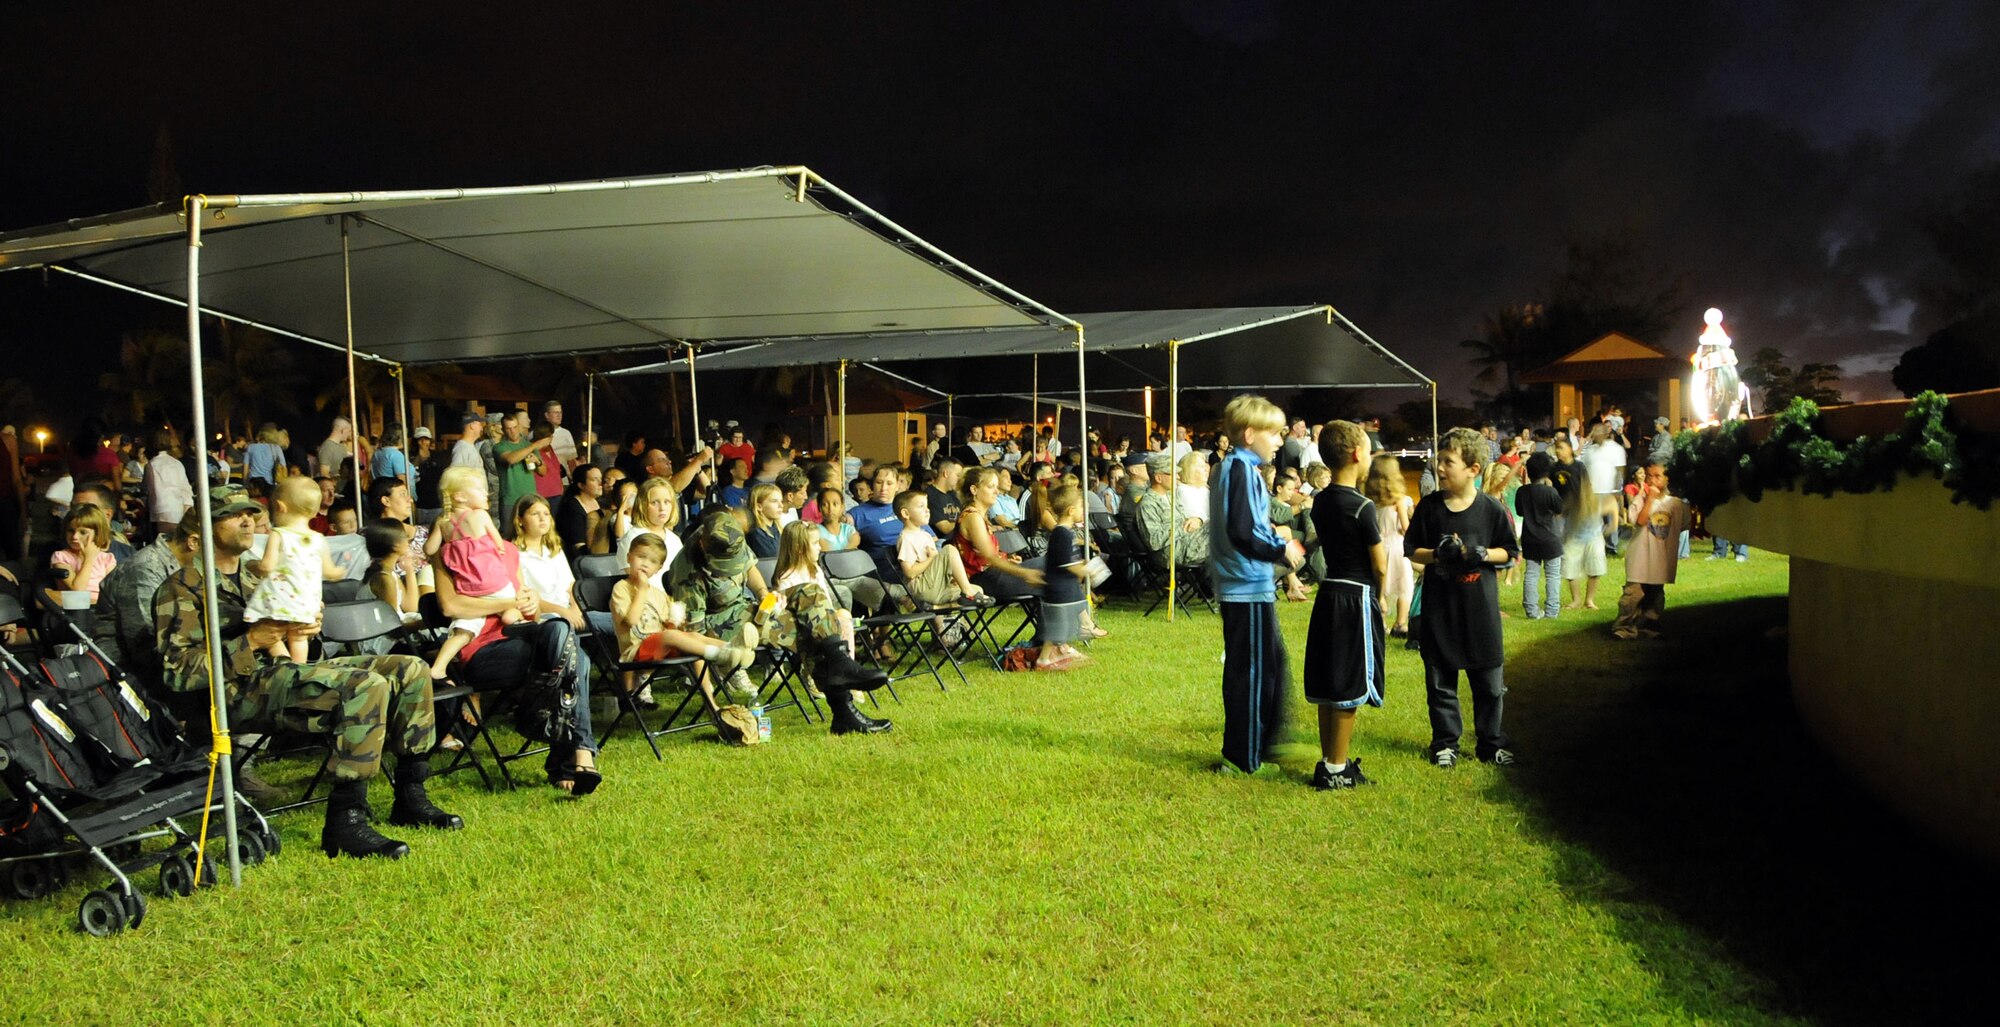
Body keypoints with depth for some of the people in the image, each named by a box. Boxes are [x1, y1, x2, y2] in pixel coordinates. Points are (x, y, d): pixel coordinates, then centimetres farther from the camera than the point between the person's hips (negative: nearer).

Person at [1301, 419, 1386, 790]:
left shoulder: (1321, 502, 6)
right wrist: (1379, 597, 7)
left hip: (1329, 592, 8)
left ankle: (1328, 762, 21)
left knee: (1328, 687, 13)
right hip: (1358, 597, -8)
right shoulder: (1362, 507, -16)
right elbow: (1380, 566, -13)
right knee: (1349, 690, 0)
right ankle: (1337, 770, 6)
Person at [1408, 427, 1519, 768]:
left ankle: (1492, 743, 21)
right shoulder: (1429, 506, -1)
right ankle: (1445, 743, 20)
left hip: (1480, 608, -1)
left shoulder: (1490, 508, -3)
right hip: (1439, 608, 1)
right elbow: (1412, 551, 4)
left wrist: (1481, 554, -14)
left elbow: (1510, 552, 4)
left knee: (1489, 682, 7)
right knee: (1440, 681, 8)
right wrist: (1436, 555, -15)